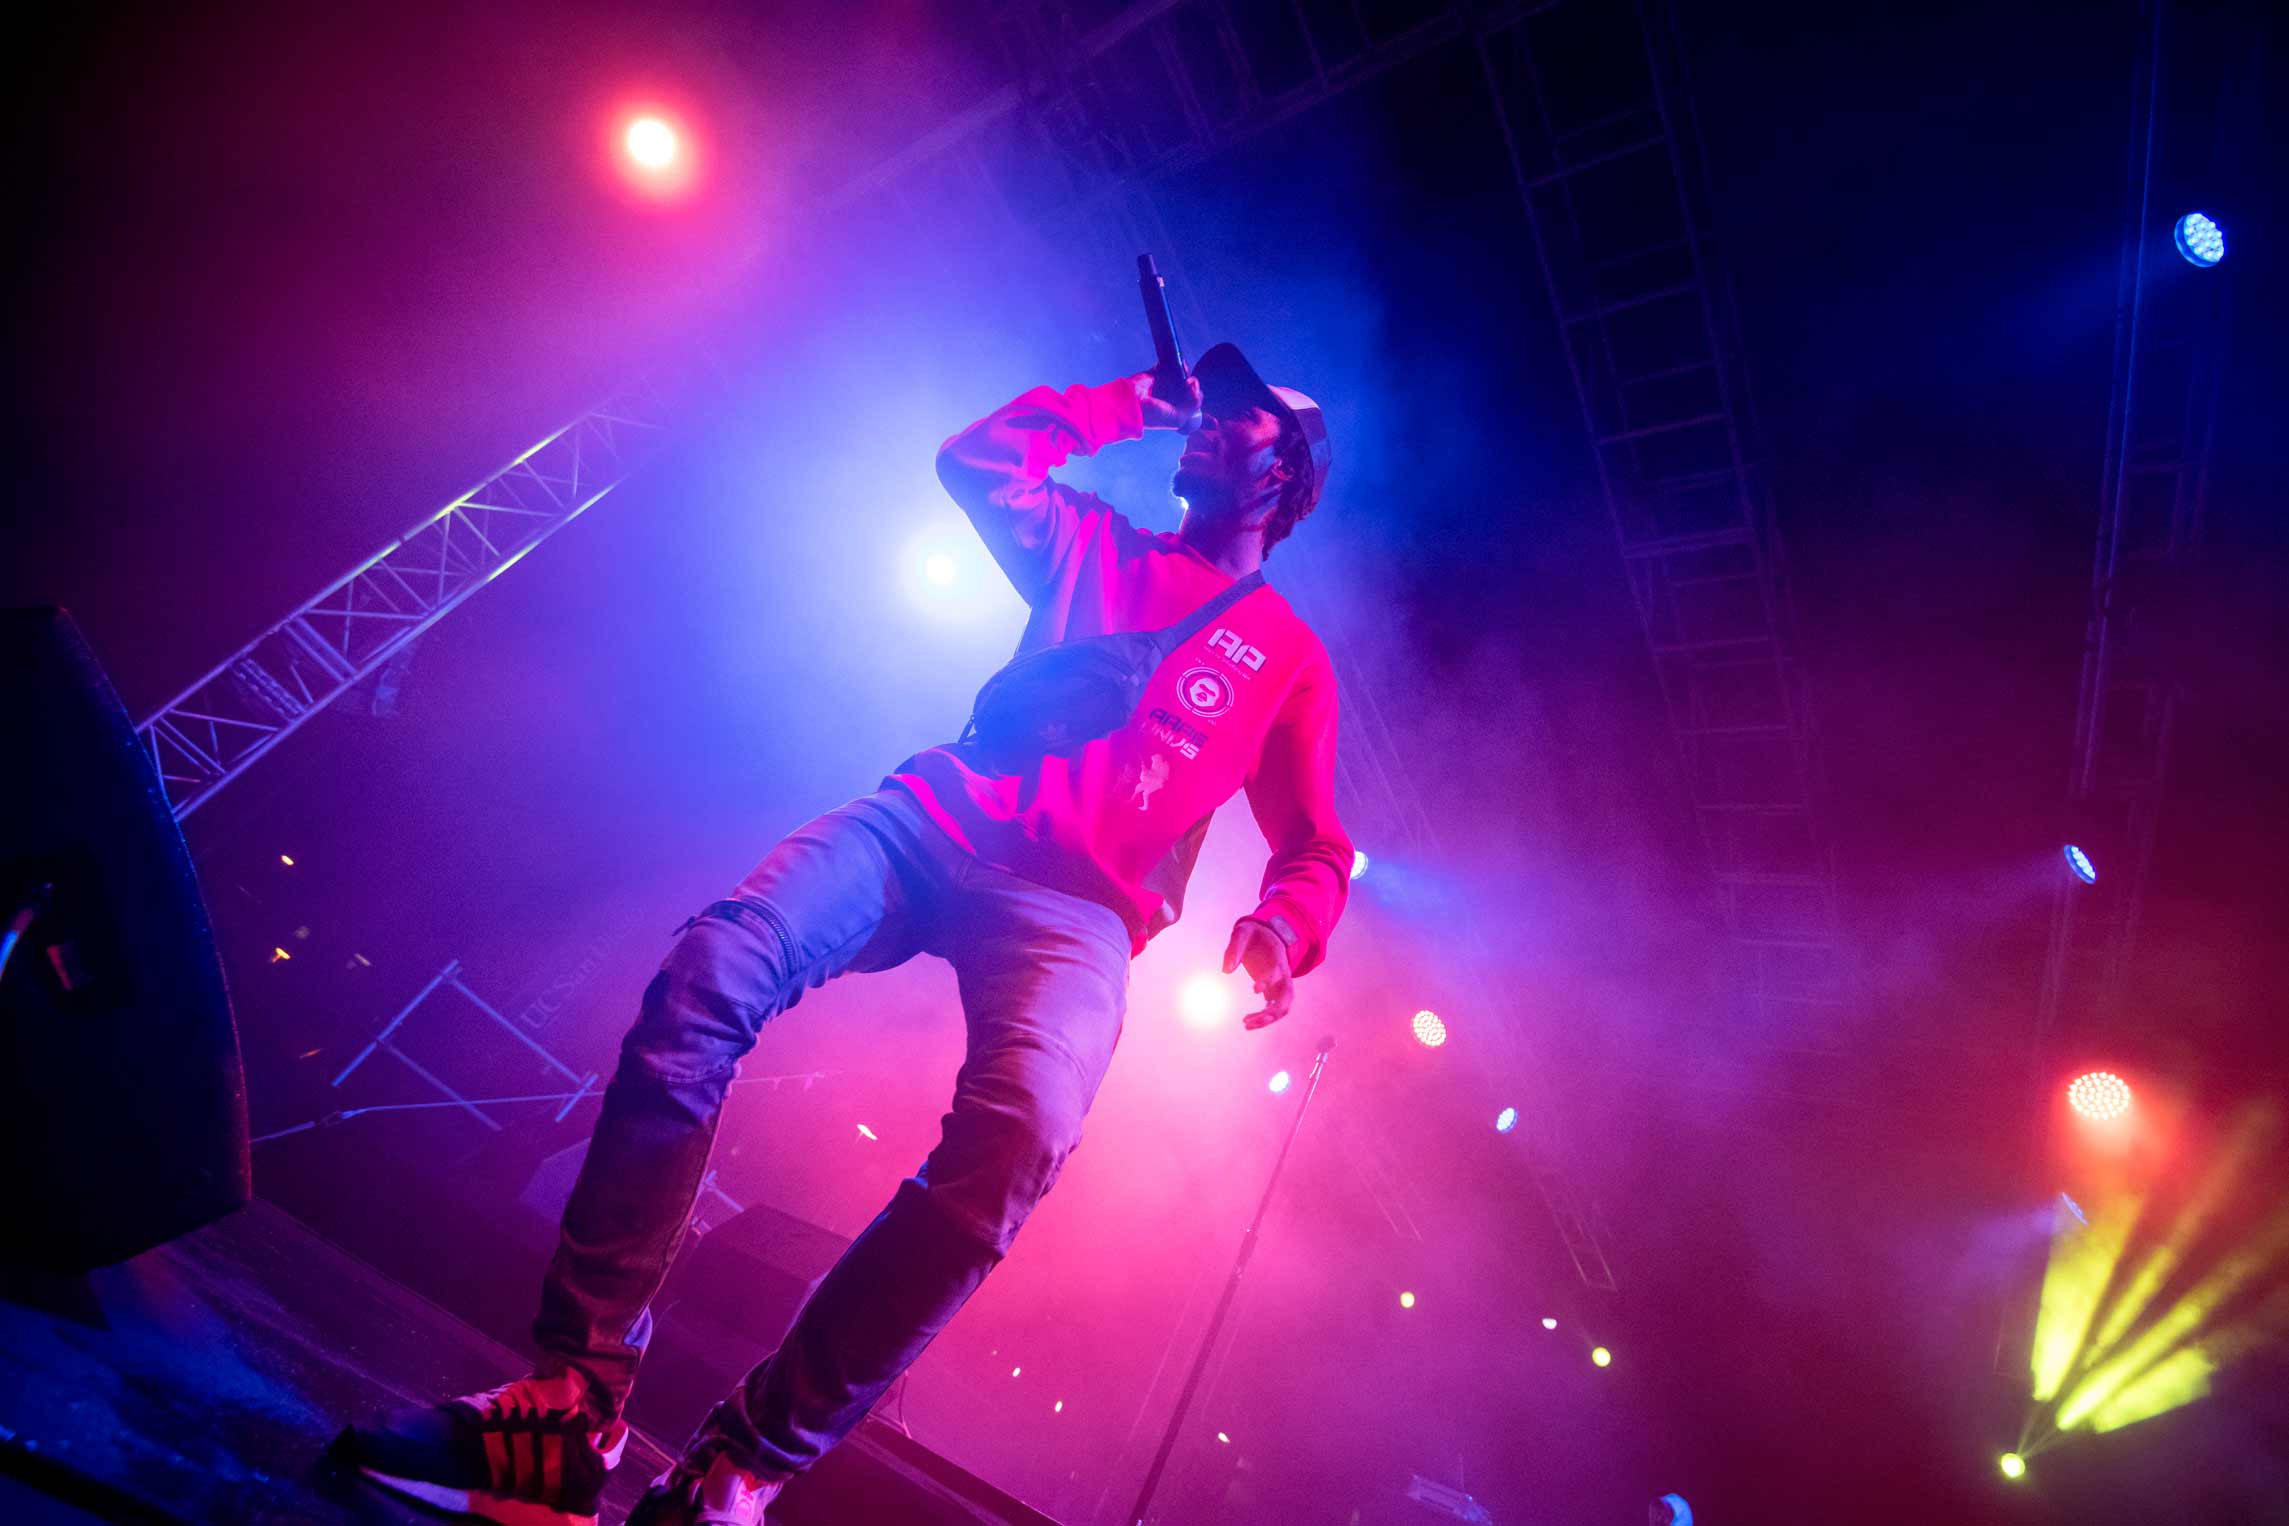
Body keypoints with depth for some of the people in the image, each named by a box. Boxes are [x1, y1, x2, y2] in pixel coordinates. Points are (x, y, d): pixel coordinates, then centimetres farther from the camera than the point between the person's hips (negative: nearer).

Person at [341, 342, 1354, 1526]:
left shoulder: (1291, 661, 17)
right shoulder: (1097, 541, 27)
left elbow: (1315, 851, 10)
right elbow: (974, 458, 22)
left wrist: (1277, 931, -14)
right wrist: (1126, 404, 26)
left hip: (1075, 904, -2)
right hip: (939, 819, 3)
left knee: (1015, 1139, -33)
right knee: (702, 981, -24)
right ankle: (572, 1404, -17)